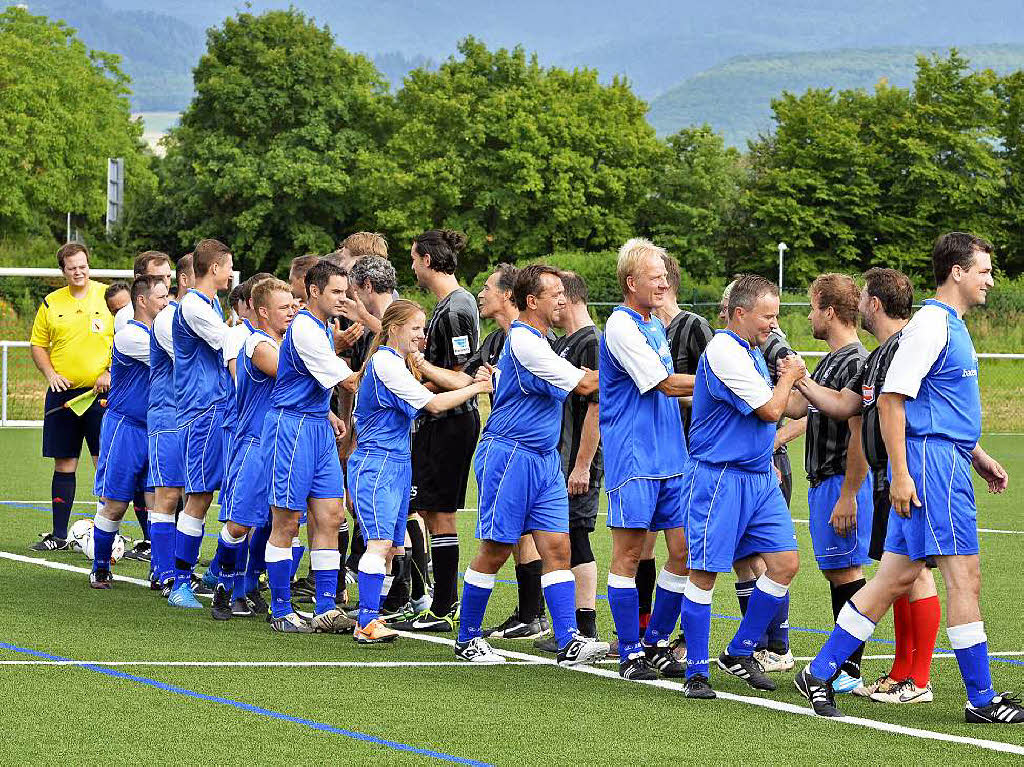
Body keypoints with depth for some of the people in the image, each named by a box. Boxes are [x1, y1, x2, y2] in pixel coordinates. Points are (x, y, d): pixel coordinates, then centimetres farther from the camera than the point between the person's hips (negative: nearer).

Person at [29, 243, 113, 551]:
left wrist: (110, 373, -10)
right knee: (64, 465, 6)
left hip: (101, 392, -3)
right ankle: (58, 536, 12)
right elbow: (38, 344, 15)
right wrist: (50, 373, -1)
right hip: (63, 394, 3)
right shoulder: (50, 304, 9)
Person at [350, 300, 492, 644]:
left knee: (393, 548, 8)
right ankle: (367, 623, -23)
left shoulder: (398, 363, 19)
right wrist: (476, 387, -8)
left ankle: (369, 621, 10)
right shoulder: (384, 363, -14)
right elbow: (433, 404, -15)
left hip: (398, 465, 10)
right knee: (380, 543, -18)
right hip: (376, 463, -10)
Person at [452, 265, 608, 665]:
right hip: (510, 455, -9)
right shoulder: (523, 343, -15)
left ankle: (569, 641, -8)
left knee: (557, 548, -2)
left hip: (545, 459, 9)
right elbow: (582, 383, -15)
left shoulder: (539, 342, 16)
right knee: (495, 550, -1)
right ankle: (467, 639, 10)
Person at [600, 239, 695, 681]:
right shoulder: (621, 327, -11)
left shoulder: (655, 325, 17)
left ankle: (657, 643, 15)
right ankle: (630, 652, 1)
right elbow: (665, 384, -14)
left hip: (670, 458, 8)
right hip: (632, 458, -8)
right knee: (629, 553, -4)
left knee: (684, 552, 4)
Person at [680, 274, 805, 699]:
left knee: (785, 563, 2)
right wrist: (788, 378, 1)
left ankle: (740, 654, 15)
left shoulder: (752, 351, 15)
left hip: (759, 476, 9)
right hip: (718, 477, -9)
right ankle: (696, 672, 3)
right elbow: (769, 410, -16)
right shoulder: (724, 351, -16)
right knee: (705, 573, -3)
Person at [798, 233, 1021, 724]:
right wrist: (899, 474, -20)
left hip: (946, 463, 10)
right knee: (964, 576, -8)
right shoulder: (930, 324, -12)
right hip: (932, 462, -10)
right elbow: (891, 399, -17)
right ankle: (981, 700, -4)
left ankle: (820, 674, 12)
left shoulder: (950, 325, 19)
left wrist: (978, 457, 26)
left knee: (897, 577, 9)